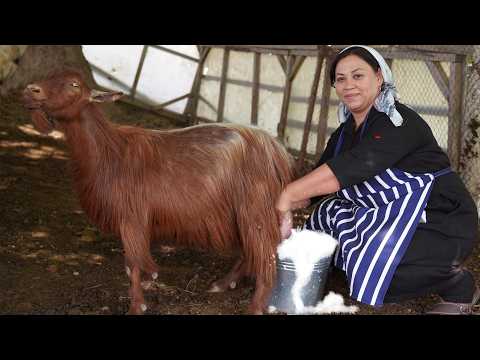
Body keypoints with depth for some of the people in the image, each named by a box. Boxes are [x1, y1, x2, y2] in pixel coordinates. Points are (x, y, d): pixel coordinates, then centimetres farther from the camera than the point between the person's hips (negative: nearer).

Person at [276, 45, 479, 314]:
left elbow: (351, 168, -32)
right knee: (329, 213, 0)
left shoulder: (399, 123, -19)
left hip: (444, 223, -9)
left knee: (372, 272, -27)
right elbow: (314, 183, 6)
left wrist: (288, 195, -33)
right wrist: (283, 209, -9)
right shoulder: (345, 133, 9)